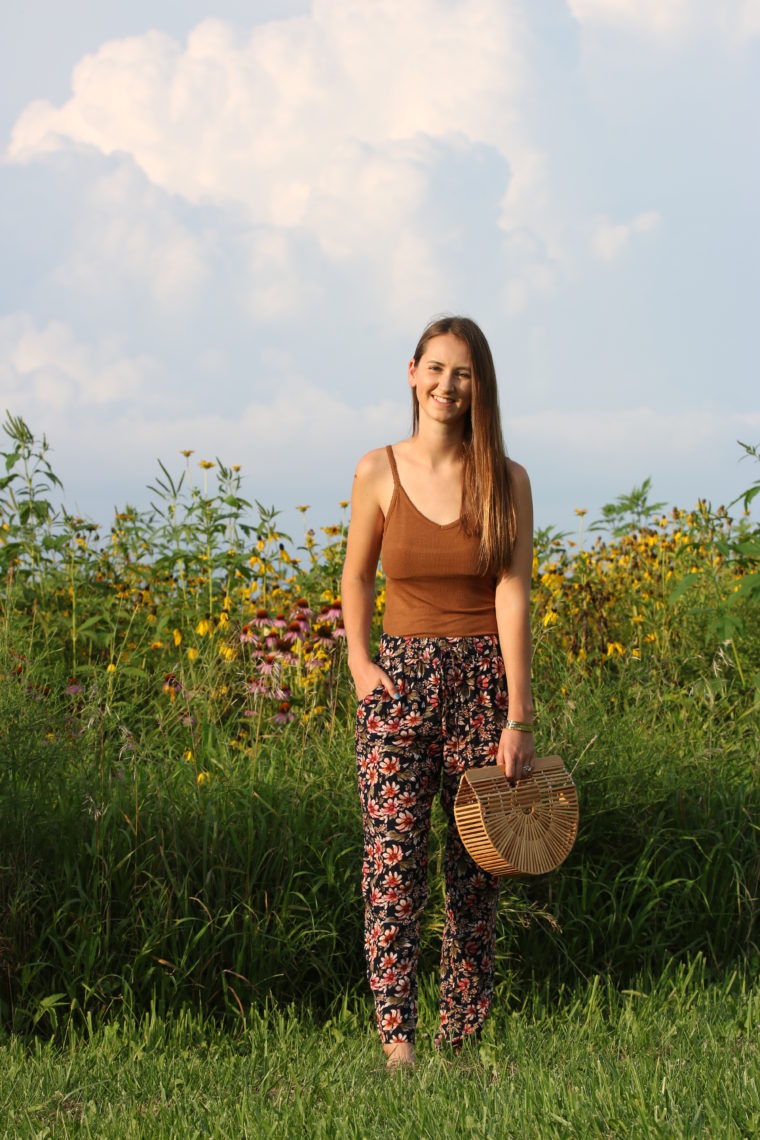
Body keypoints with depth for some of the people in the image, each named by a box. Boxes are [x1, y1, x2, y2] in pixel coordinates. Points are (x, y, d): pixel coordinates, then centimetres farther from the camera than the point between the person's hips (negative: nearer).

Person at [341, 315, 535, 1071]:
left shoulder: (506, 481, -1)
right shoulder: (378, 472, 1)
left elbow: (512, 594, -7)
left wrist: (518, 718, -13)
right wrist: (358, 661, 0)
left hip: (484, 679, 0)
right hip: (400, 678, 0)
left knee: (476, 871, 4)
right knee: (392, 859, -14)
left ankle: (462, 1044, 14)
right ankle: (395, 1041, -19)